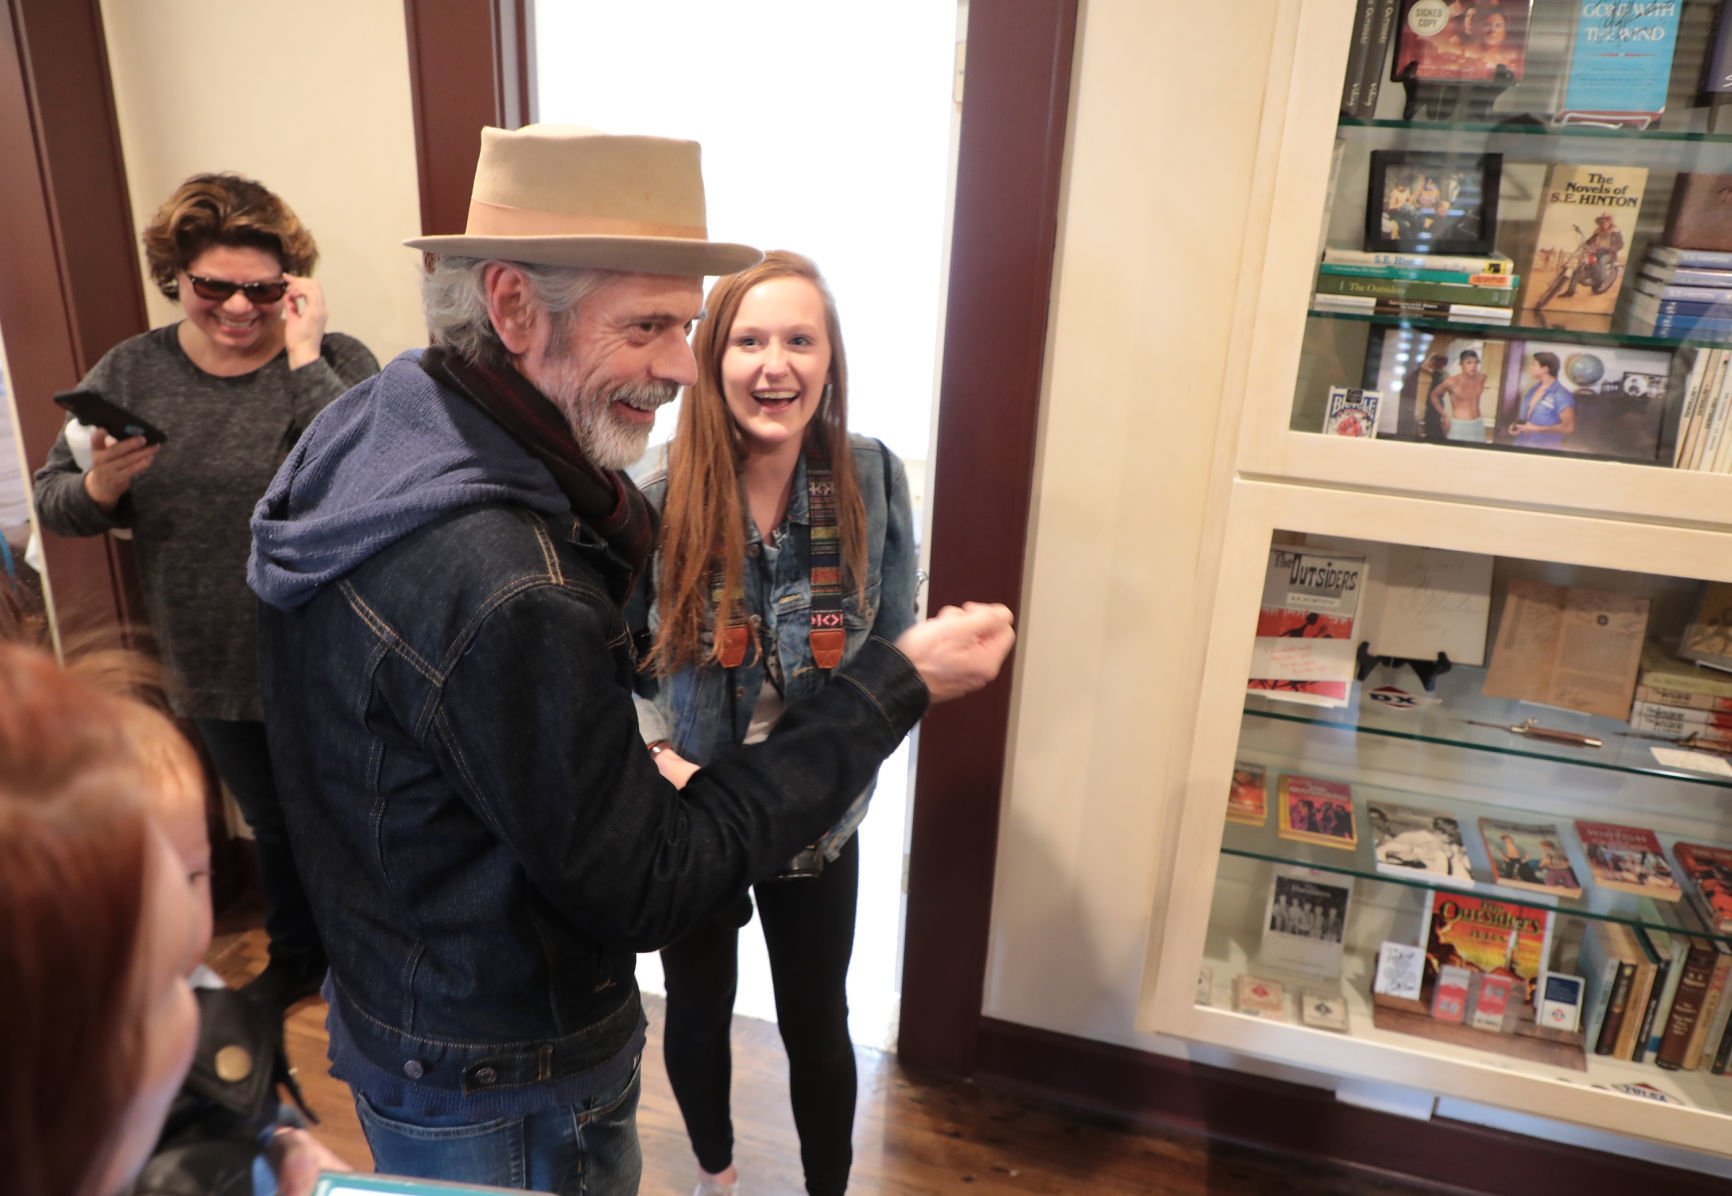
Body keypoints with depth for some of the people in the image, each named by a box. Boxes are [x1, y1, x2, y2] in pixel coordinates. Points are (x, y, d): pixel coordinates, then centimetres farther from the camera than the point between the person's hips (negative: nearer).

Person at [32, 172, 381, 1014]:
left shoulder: (334, 362, -14)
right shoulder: (130, 371, 0)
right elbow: (52, 504, 1)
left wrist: (304, 363, -28)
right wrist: (100, 485, -20)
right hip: (213, 676, 4)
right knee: (274, 827, 25)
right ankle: (296, 956, 50)